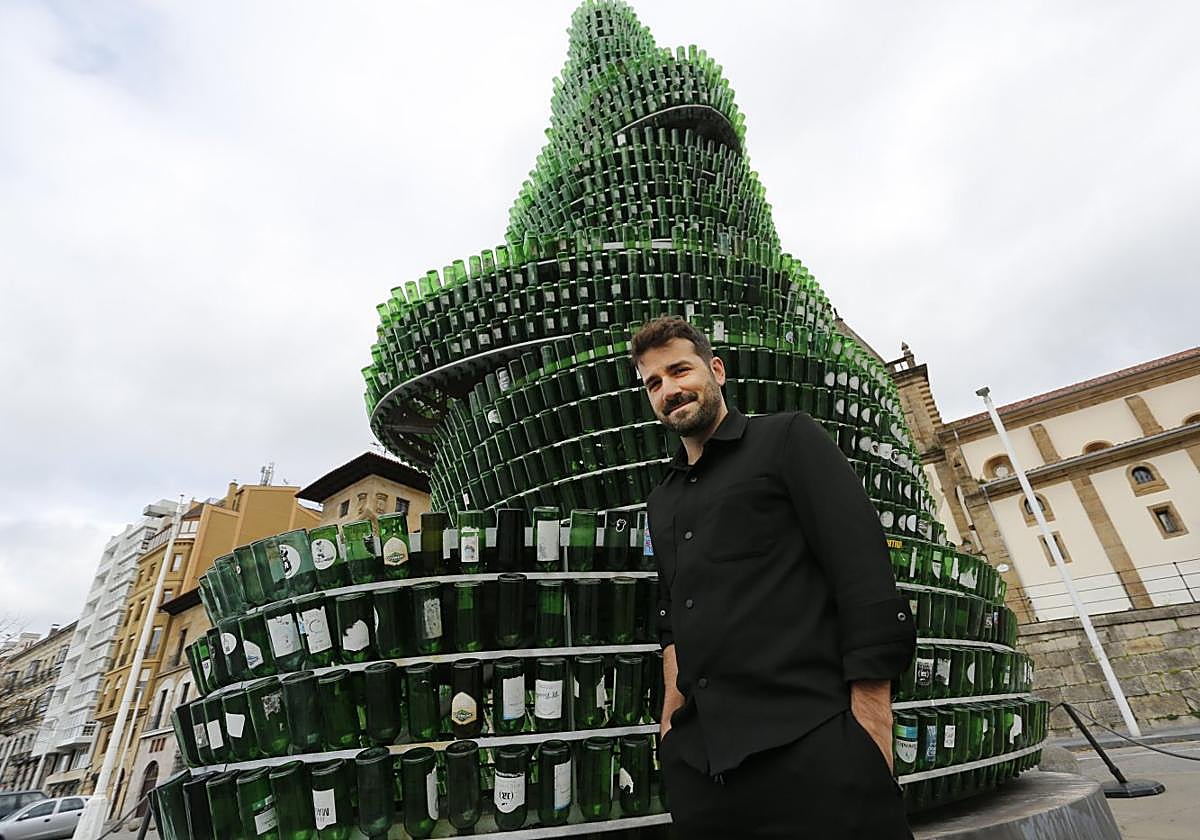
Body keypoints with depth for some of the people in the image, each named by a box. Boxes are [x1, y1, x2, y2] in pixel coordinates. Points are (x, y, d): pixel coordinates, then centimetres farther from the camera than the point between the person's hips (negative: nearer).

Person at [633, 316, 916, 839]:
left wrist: (870, 725, -14)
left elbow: (864, 575, -8)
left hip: (809, 742, -5)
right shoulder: (661, 501, 16)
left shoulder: (787, 438, -1)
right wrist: (671, 716, 10)